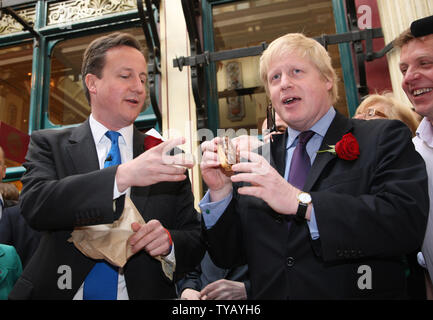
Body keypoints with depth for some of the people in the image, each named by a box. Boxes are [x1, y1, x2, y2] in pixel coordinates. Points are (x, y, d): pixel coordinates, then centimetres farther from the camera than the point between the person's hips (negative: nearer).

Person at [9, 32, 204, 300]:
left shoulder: (167, 156, 3)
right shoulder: (49, 144, 3)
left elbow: (195, 240, 4)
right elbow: (34, 205, -14)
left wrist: (168, 241, -16)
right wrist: (123, 176, -25)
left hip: (143, 292, 1)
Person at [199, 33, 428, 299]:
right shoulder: (257, 162, 5)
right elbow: (227, 257, 5)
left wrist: (301, 202, -21)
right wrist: (220, 192, -10)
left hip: (356, 293, -1)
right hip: (269, 294, 2)